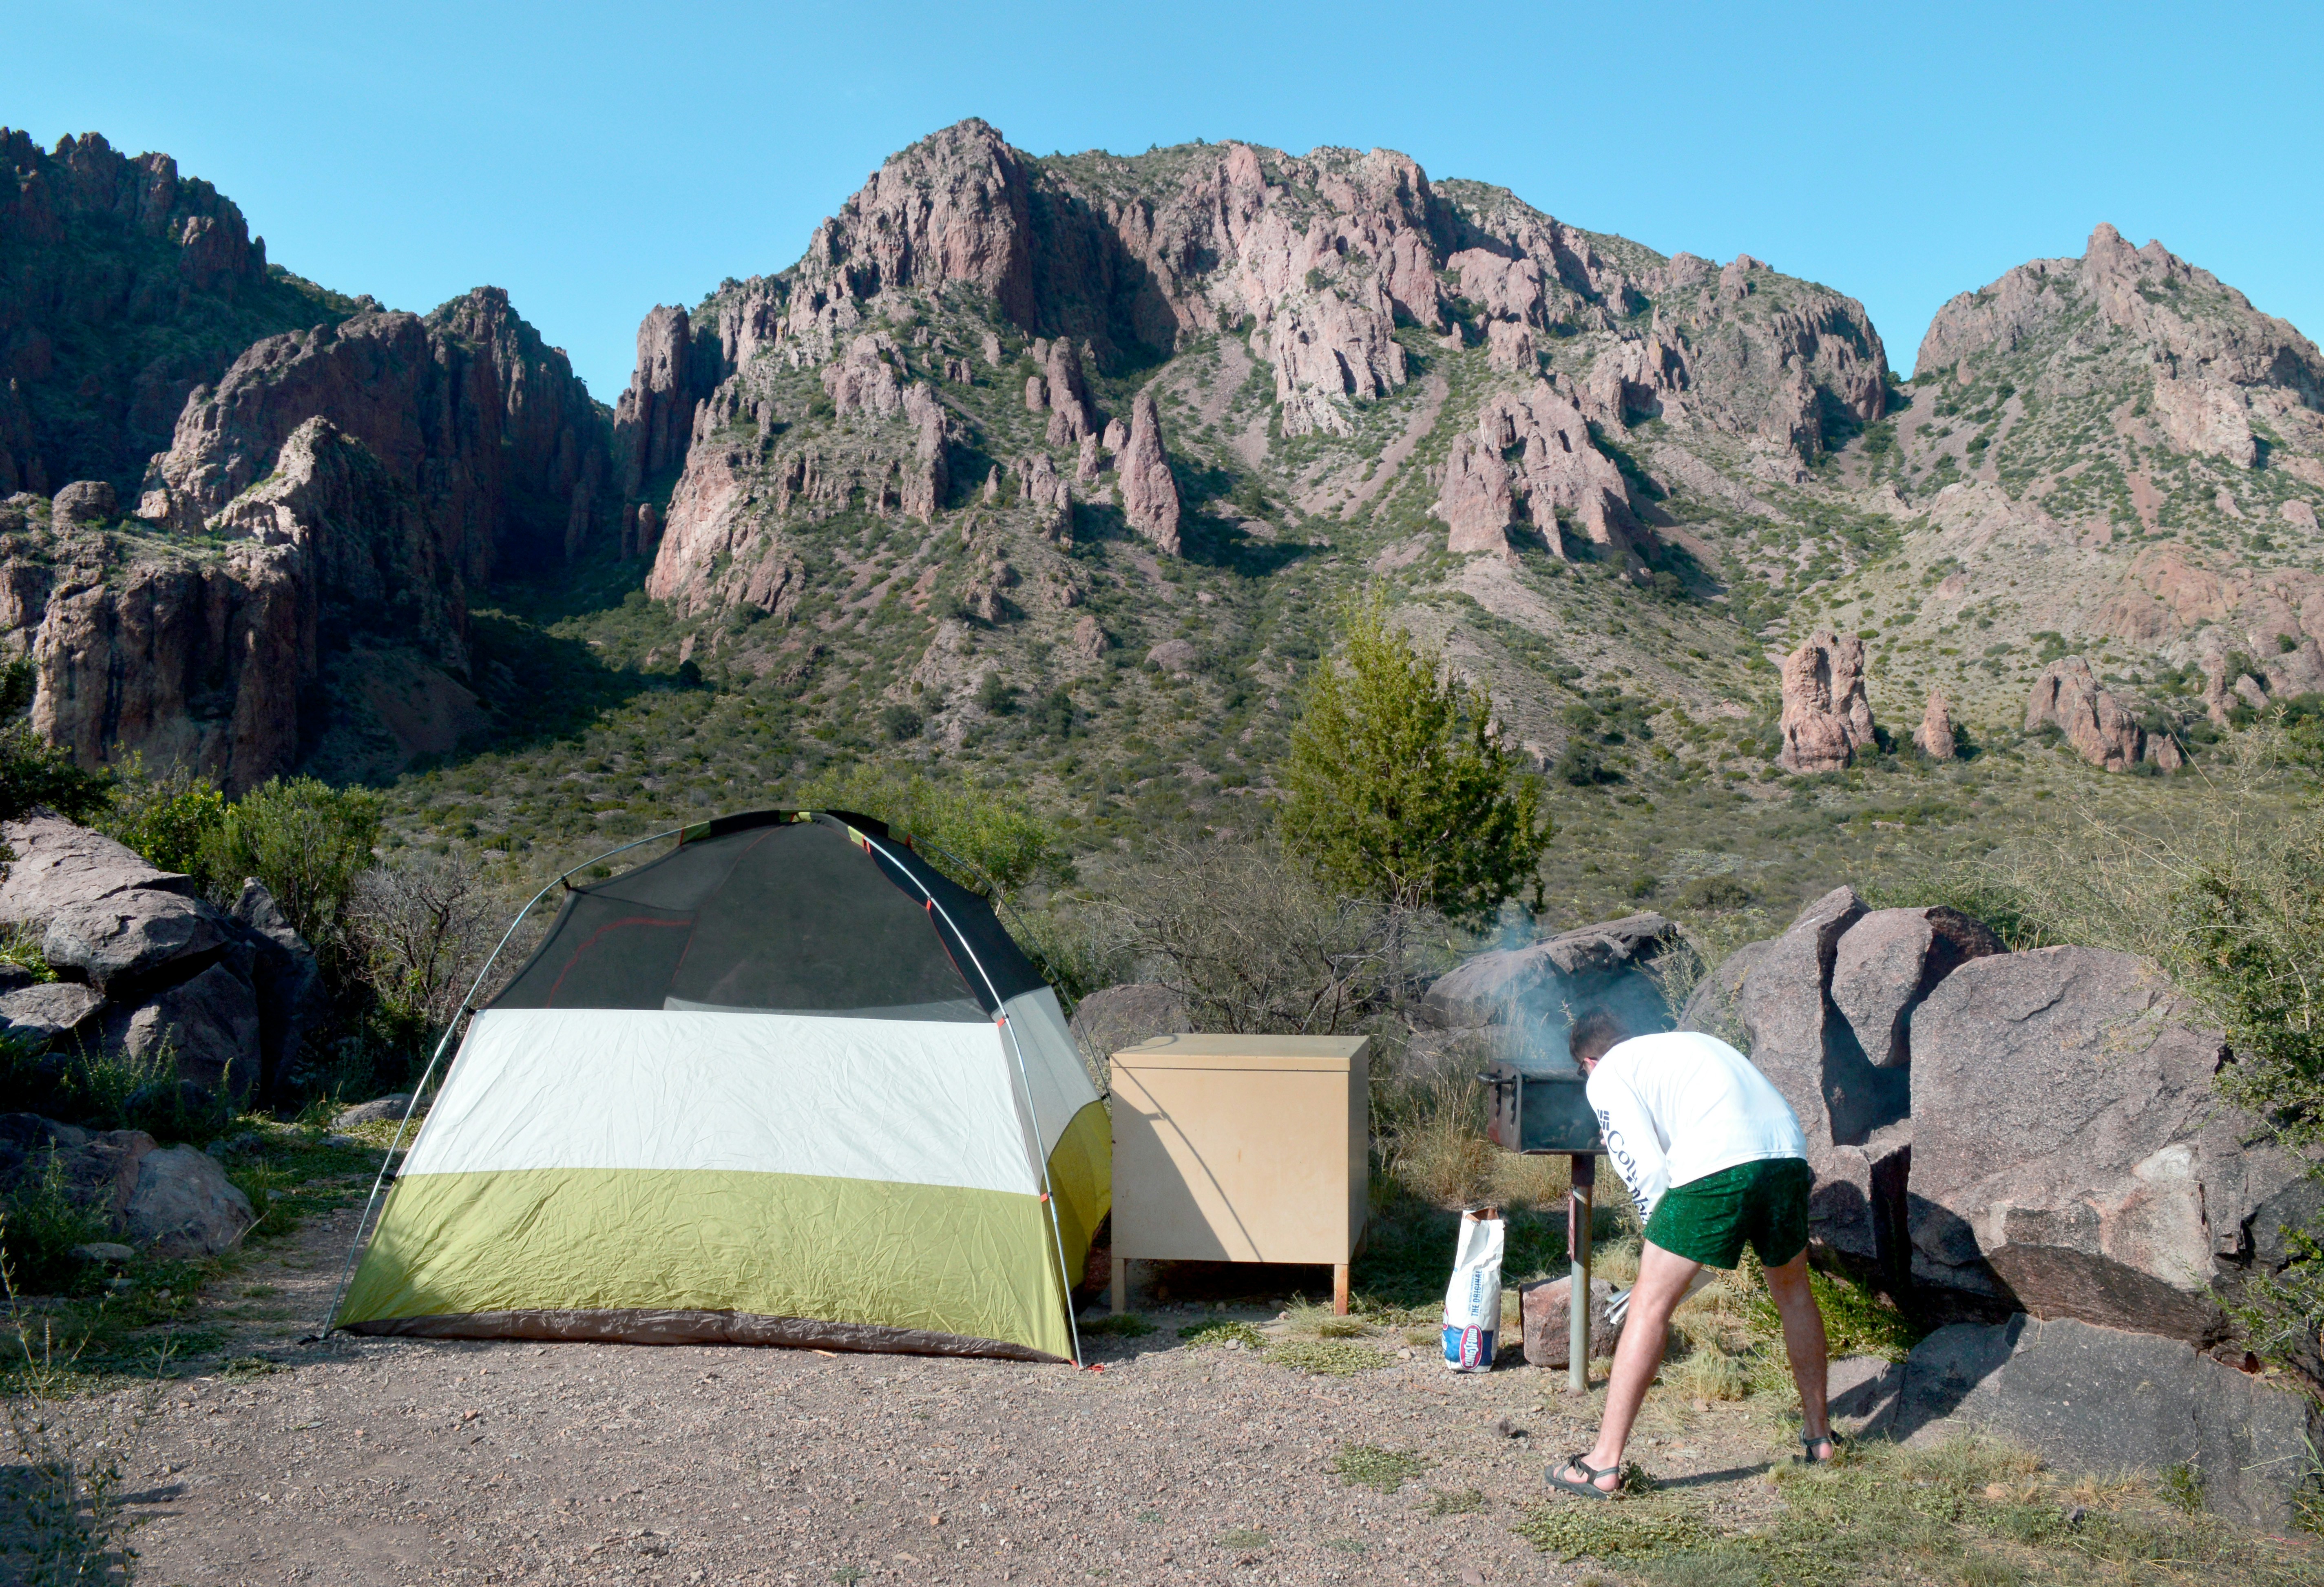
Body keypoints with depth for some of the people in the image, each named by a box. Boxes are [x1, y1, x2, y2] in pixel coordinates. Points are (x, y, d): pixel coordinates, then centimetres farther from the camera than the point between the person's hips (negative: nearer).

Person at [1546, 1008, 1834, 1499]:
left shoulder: (1606, 1075, 16)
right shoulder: (1687, 1040, 36)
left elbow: (1646, 1172, 5)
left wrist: (1664, 1246, 19)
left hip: (1716, 1163, -6)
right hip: (1789, 1150, 6)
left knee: (1650, 1304, 2)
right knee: (1793, 1291, 28)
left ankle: (1604, 1464, 3)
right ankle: (1819, 1434, 41)